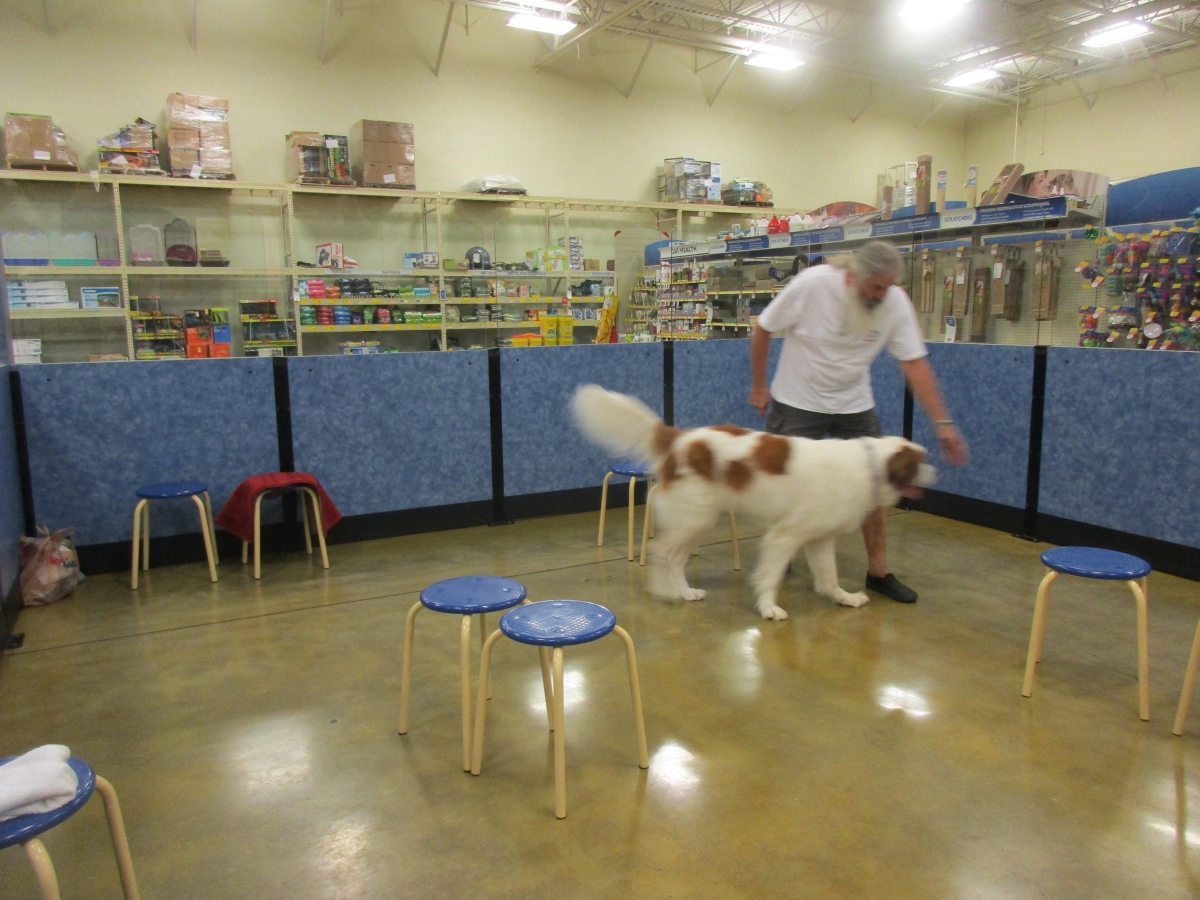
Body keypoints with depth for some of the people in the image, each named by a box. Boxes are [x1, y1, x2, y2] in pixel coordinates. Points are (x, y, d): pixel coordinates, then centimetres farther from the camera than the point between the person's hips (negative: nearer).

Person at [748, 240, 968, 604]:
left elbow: (915, 364, -12)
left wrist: (943, 423, -17)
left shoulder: (896, 302, -13)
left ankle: (878, 572, 15)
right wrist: (758, 387, -5)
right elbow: (763, 330, -10)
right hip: (797, 402, -3)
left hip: (854, 406, 3)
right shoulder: (811, 284, -22)